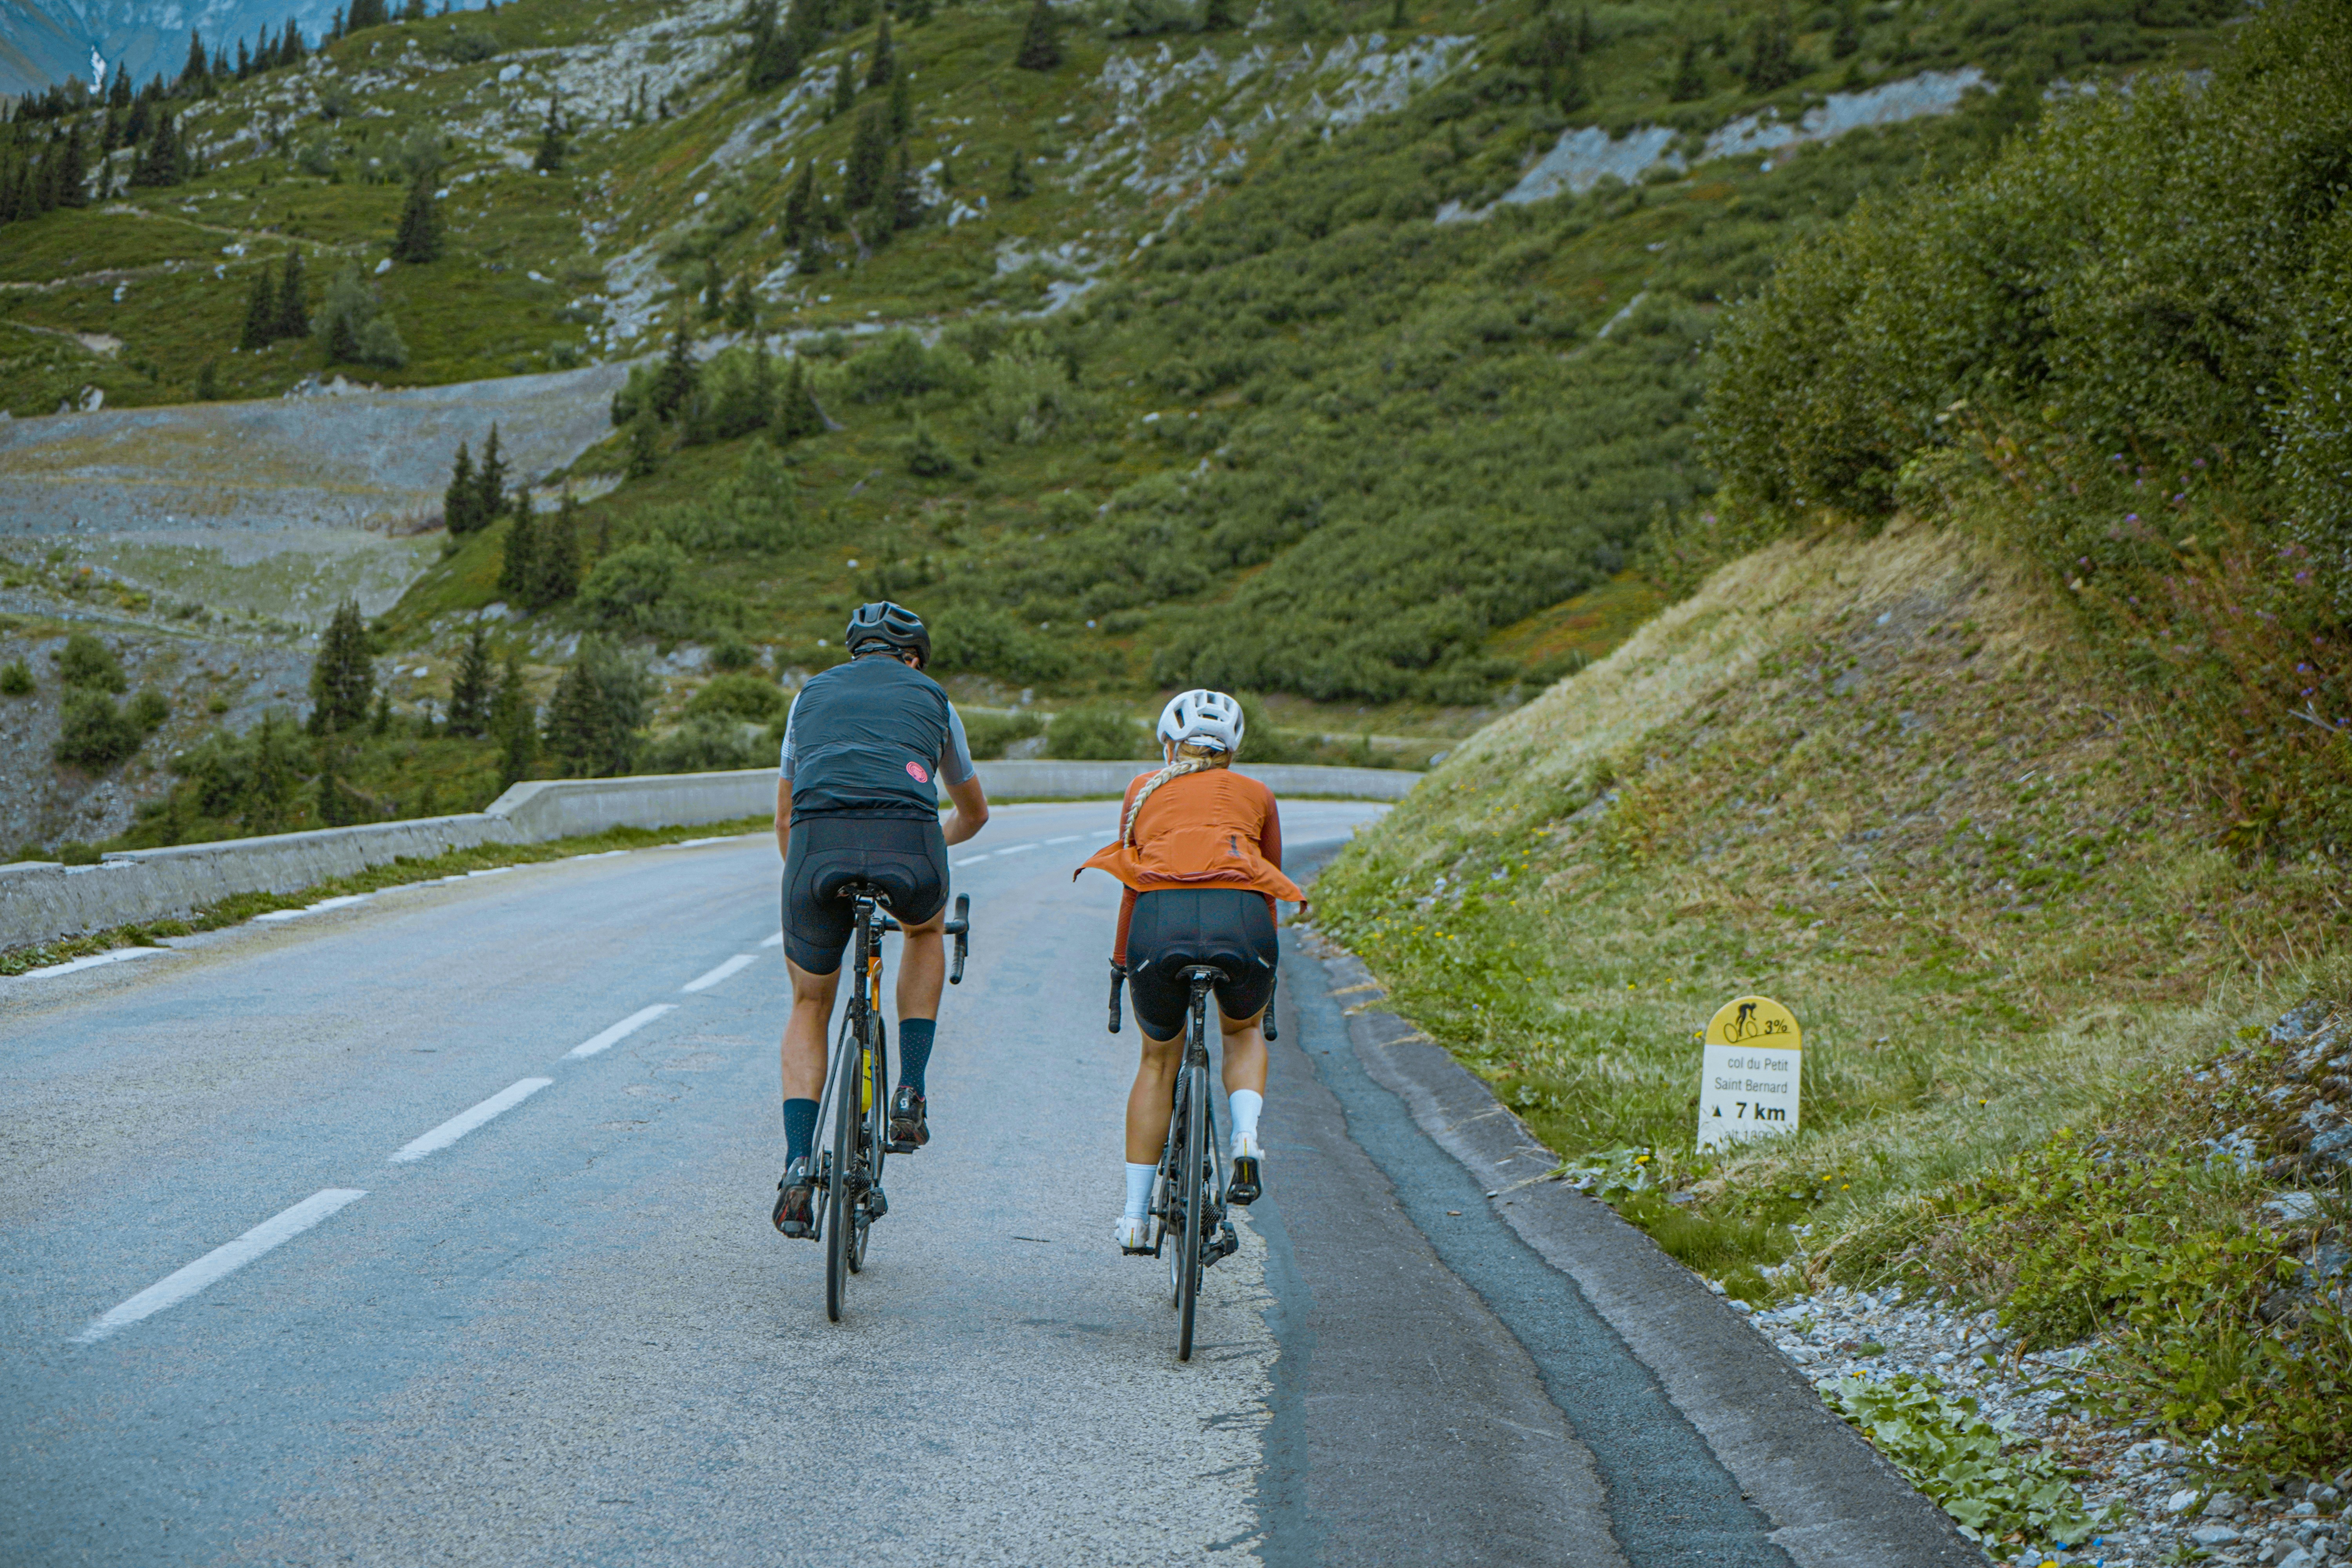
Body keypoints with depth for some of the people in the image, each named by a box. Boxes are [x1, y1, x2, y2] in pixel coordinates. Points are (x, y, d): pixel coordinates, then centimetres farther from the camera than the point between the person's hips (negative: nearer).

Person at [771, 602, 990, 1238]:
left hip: (818, 845, 1)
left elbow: (784, 818, 40)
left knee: (809, 1008, 20)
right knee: (926, 930, 35)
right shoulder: (931, 698, 29)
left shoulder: (812, 696, 32)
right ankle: (910, 1097, 25)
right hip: (908, 842, -1)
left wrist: (804, 874, 58)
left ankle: (797, 1168, 4)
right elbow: (974, 813, 45)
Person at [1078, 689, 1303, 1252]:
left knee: (1159, 1062, 24)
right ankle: (1246, 1138, 3)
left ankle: (1135, 1216, 22)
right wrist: (1261, 963, 47)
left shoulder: (1144, 790, 27)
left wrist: (1122, 964, 44)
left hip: (1161, 920, 0)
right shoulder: (1255, 794, 27)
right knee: (1244, 1031, 32)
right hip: (1240, 919, 0)